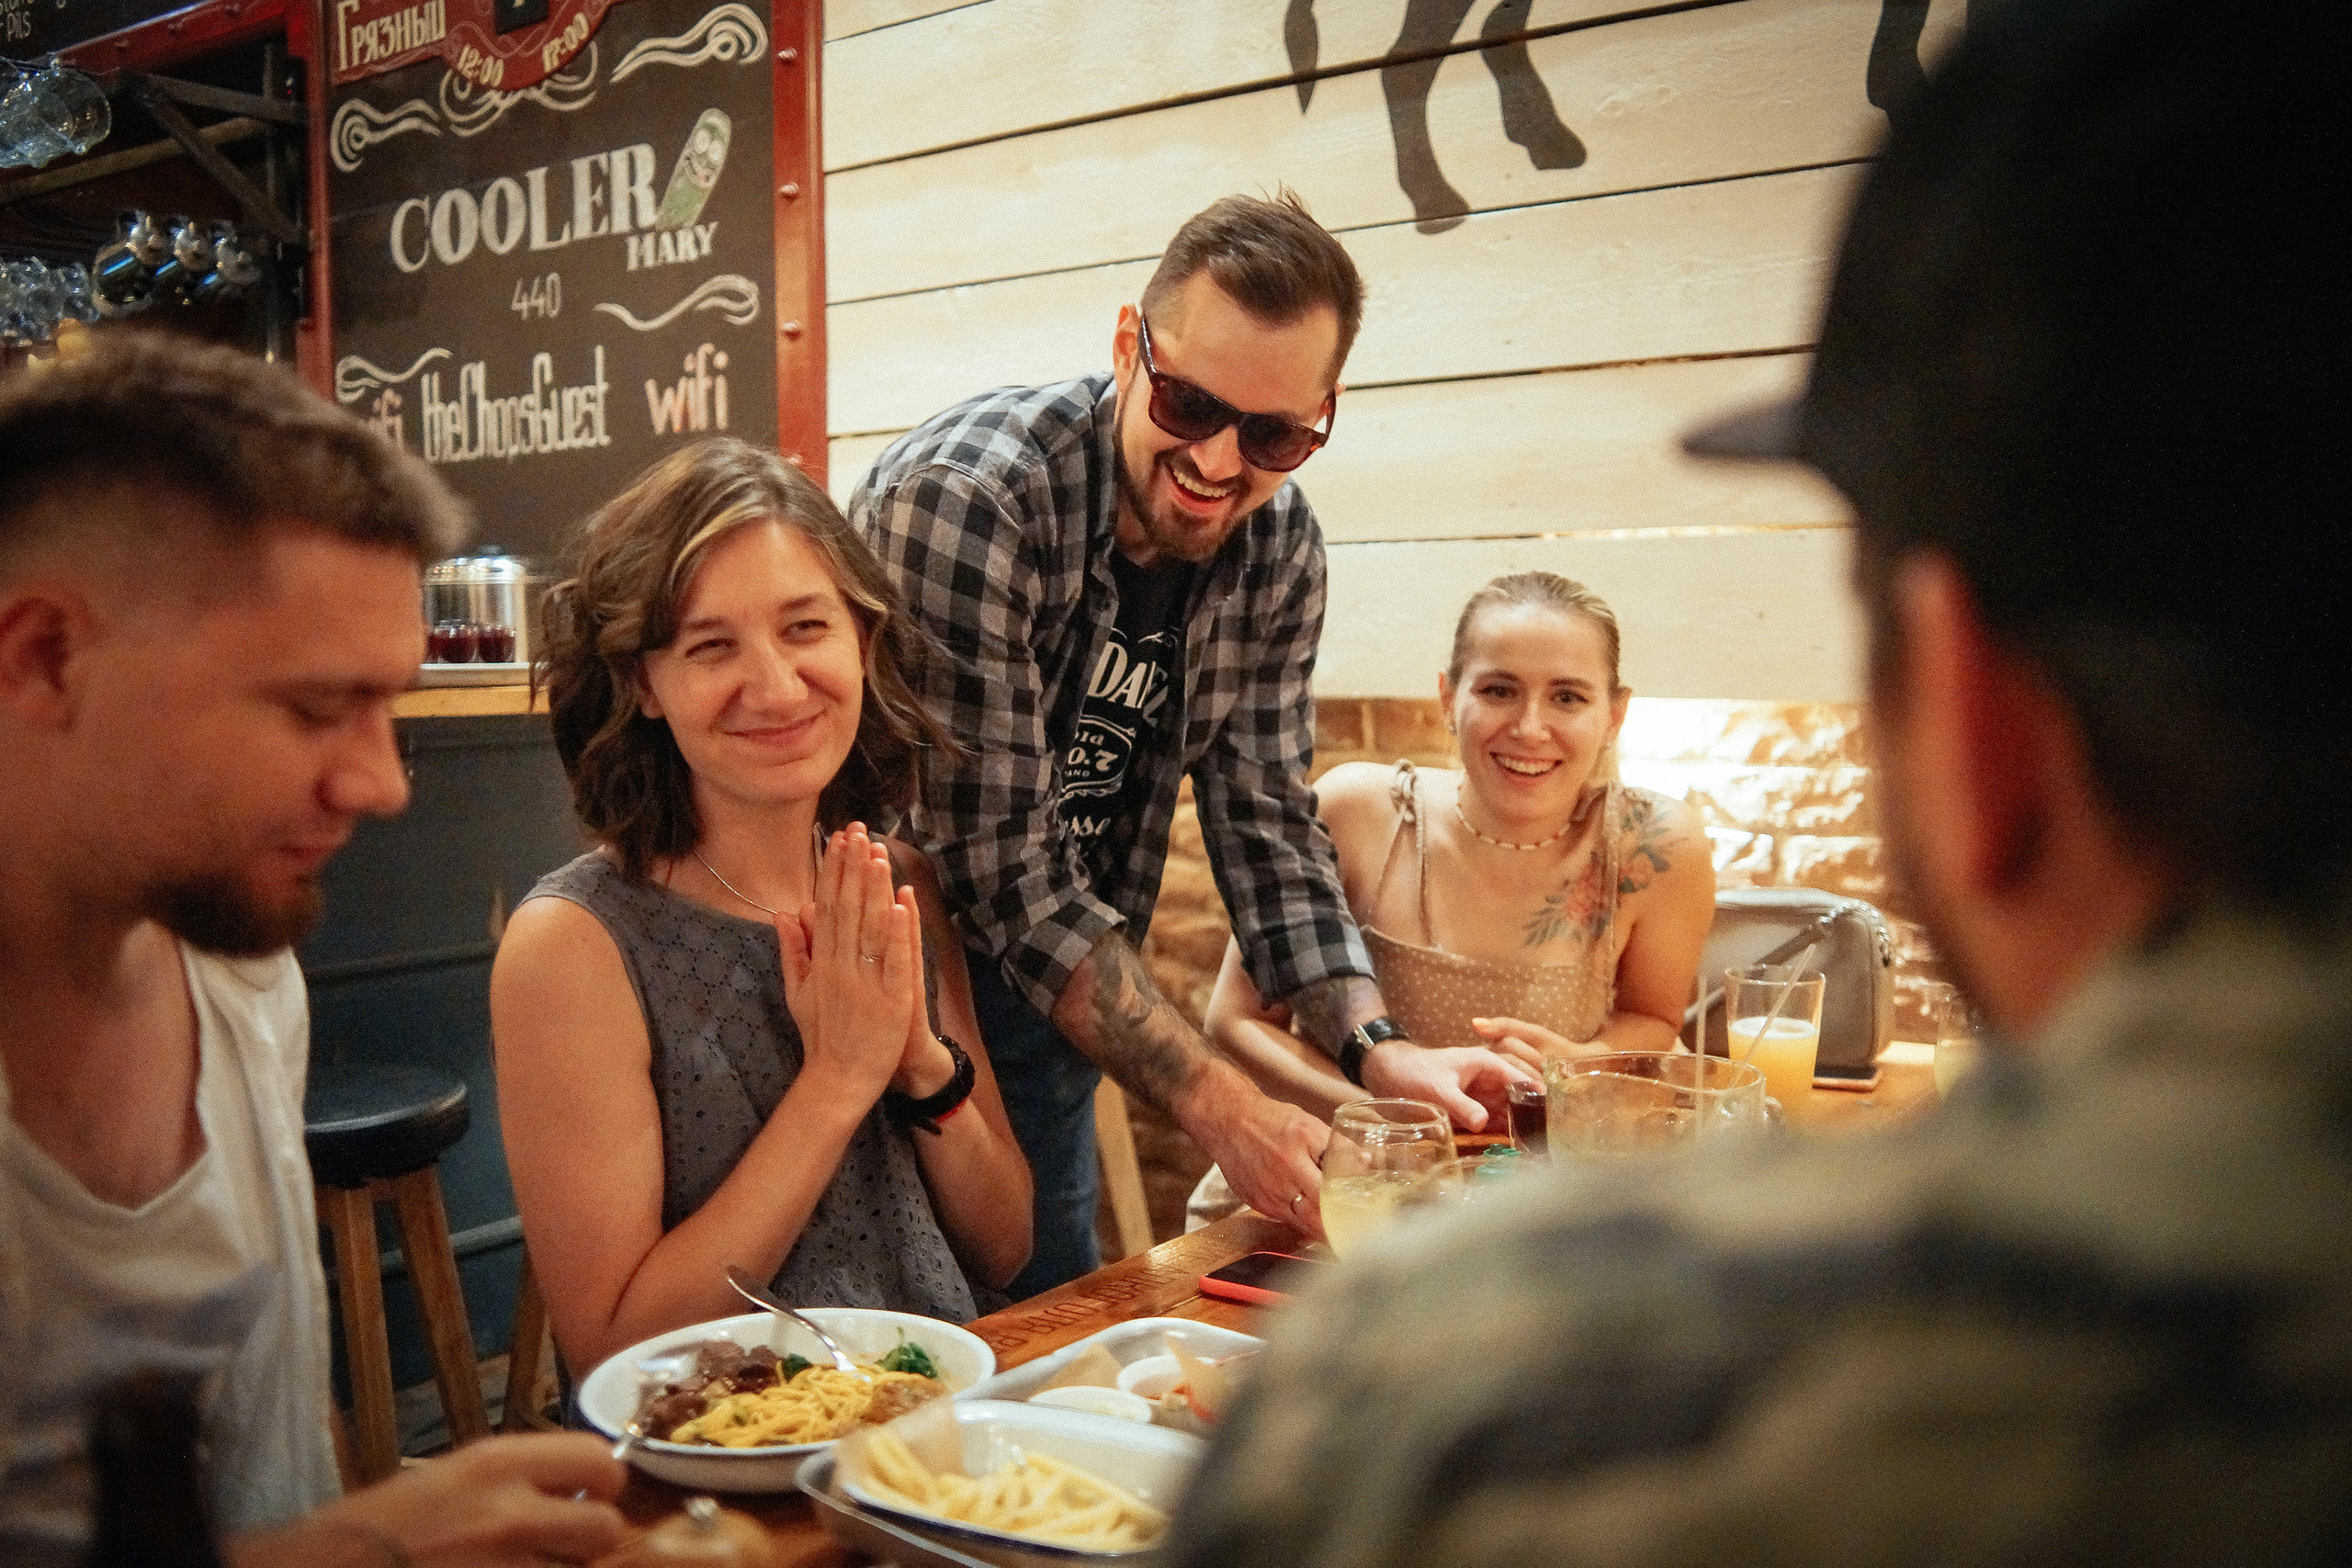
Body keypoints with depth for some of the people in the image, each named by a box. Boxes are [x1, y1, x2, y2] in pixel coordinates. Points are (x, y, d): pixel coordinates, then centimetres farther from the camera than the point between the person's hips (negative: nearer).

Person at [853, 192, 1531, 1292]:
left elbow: (1264, 821, -2)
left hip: (1055, 996, 6)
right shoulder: (965, 499, -26)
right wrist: (1220, 1109, -29)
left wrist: (1374, 1046, -17)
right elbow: (1003, 870, -27)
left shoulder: (1279, 550, -7)